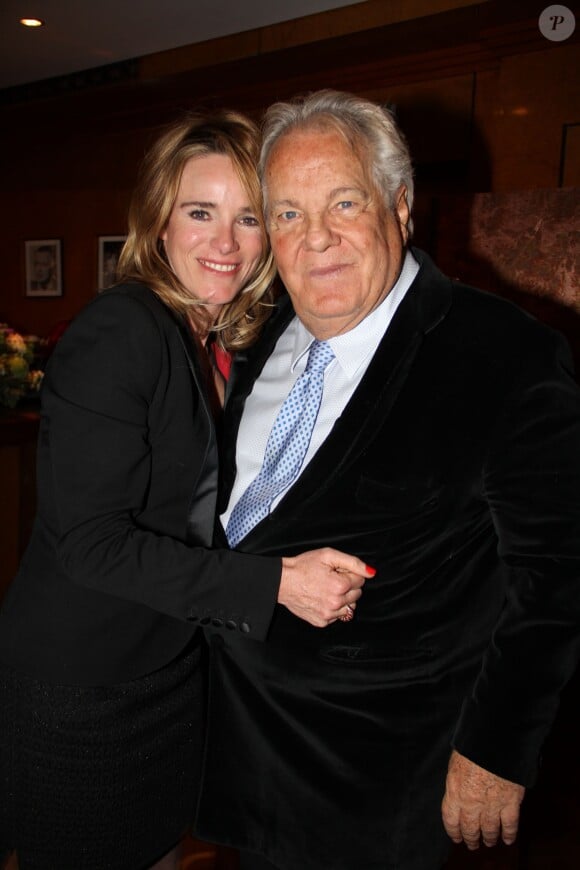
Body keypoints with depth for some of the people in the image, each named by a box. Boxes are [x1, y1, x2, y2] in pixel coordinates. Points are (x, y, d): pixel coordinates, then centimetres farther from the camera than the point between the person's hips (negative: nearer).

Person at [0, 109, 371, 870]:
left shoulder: (226, 340, 4)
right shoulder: (118, 332, -21)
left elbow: (195, 511, 6)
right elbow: (91, 540, -24)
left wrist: (310, 570, -6)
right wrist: (274, 584, -26)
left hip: (171, 665, 7)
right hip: (79, 685, -7)